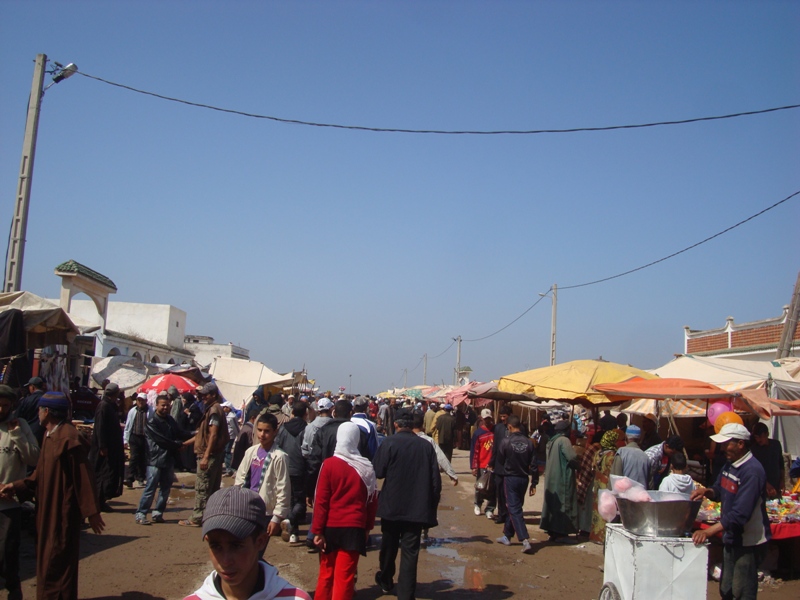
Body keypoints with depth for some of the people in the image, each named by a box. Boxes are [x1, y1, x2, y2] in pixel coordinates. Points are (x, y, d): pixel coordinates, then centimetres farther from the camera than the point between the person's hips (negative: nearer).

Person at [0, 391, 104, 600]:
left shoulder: (69, 438, -21)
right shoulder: (49, 435, 9)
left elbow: (84, 477, -21)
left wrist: (91, 512, -20)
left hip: (63, 514, -10)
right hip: (48, 512, 10)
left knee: (56, 566, -1)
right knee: (46, 563, 18)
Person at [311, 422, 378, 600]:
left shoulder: (329, 464, -9)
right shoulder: (367, 467, -2)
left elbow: (321, 500, -9)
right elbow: (372, 500, 5)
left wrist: (317, 530, -4)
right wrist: (368, 527, 15)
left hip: (331, 526, -1)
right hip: (354, 528, 1)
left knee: (326, 573, 15)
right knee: (345, 577, 6)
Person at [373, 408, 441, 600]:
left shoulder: (389, 443, -12)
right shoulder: (426, 446, -3)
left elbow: (377, 472, -12)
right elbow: (435, 480, -1)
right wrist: (431, 507, 8)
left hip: (392, 505, -1)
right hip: (418, 508, 1)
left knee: (389, 547, 20)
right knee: (410, 552, 5)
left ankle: (386, 581, 40)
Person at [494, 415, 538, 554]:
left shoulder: (505, 442, -14)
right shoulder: (528, 442, -4)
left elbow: (500, 459, 1)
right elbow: (533, 465, -2)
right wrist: (534, 483, 6)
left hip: (511, 478, -5)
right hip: (524, 479, 5)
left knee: (514, 510, -2)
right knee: (514, 507, 19)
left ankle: (525, 540, -14)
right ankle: (507, 536, 31)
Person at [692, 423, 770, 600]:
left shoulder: (752, 471, -24)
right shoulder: (730, 465, 4)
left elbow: (740, 514, -30)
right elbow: (720, 492, 18)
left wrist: (709, 531, -34)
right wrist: (707, 491, -5)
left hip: (748, 542, -9)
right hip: (731, 538, 9)